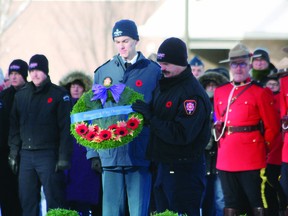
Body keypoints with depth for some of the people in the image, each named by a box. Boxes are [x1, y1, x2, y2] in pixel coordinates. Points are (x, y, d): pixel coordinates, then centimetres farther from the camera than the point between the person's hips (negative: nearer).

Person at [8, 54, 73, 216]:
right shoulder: (21, 95, 13)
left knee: (55, 202, -5)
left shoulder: (59, 95, -1)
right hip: (25, 155, 5)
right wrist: (14, 153, 7)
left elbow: (66, 128, -6)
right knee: (27, 202, 5)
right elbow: (15, 127, 15)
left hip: (49, 154, -4)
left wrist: (64, 157, -12)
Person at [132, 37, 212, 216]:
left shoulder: (192, 93, -17)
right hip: (164, 166, 9)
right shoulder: (164, 85, 11)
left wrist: (150, 117, -22)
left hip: (184, 170, -9)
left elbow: (182, 134, -26)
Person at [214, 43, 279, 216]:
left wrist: (263, 148, 2)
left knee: (257, 201, -3)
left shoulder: (260, 92, -2)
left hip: (251, 155, -5)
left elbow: (272, 127, 0)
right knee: (230, 202, 9)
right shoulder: (220, 92, 13)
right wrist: (222, 141, 14)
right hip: (226, 155, 5)